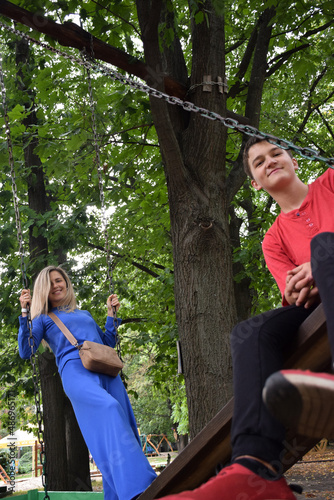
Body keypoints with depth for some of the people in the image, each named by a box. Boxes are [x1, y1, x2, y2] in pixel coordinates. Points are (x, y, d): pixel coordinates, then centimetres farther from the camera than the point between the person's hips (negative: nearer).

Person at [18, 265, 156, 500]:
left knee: (122, 427, -7)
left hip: (107, 372, 6)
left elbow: (108, 343, 33)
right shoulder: (43, 319, 20)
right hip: (76, 372, -6)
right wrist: (25, 312, 2)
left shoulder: (84, 314, 33)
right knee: (109, 409, -33)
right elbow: (26, 352, 6)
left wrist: (111, 313, 28)